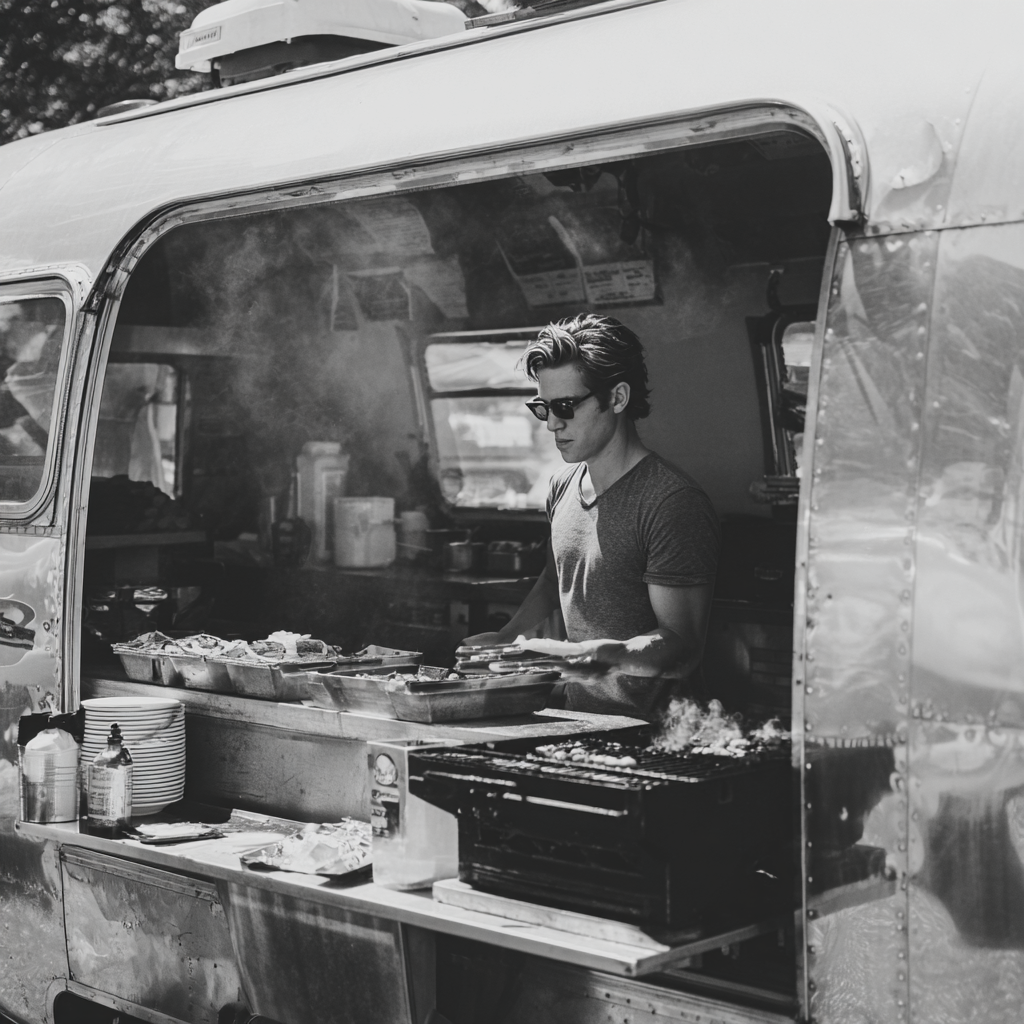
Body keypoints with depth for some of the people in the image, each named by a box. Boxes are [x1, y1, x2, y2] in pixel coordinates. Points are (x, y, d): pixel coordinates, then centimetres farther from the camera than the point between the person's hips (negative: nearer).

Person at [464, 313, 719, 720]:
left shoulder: (673, 503, -15)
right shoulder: (564, 486, 11)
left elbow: (682, 646, -18)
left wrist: (609, 652, -35)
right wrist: (507, 636, 17)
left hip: (647, 732, -7)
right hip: (578, 717, 7)